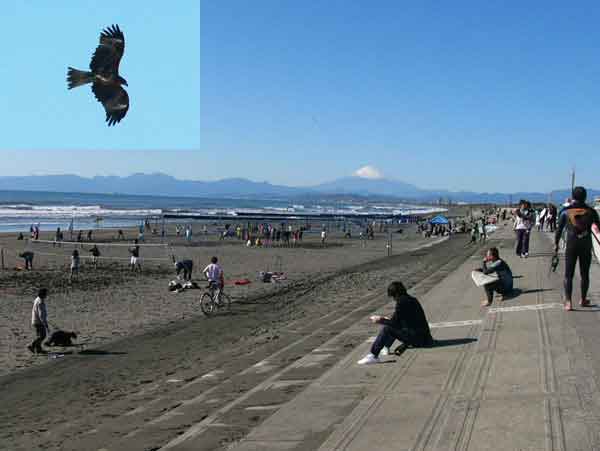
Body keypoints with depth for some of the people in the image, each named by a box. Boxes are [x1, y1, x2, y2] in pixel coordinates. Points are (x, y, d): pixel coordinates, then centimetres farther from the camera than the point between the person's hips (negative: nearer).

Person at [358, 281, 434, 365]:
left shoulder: (402, 302, -13)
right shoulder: (412, 300, 14)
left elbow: (394, 322, -11)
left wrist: (380, 320, 3)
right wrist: (387, 319, 27)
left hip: (416, 338, -10)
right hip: (423, 336, 10)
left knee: (387, 328, -15)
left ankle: (373, 356, -18)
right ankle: (386, 347, 27)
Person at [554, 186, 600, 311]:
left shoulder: (565, 211, -1)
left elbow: (559, 229, 1)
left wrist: (556, 244, 9)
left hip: (571, 245, -1)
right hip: (586, 246, 1)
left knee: (568, 274, 1)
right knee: (585, 274, 14)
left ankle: (568, 302, -11)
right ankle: (583, 300, 24)